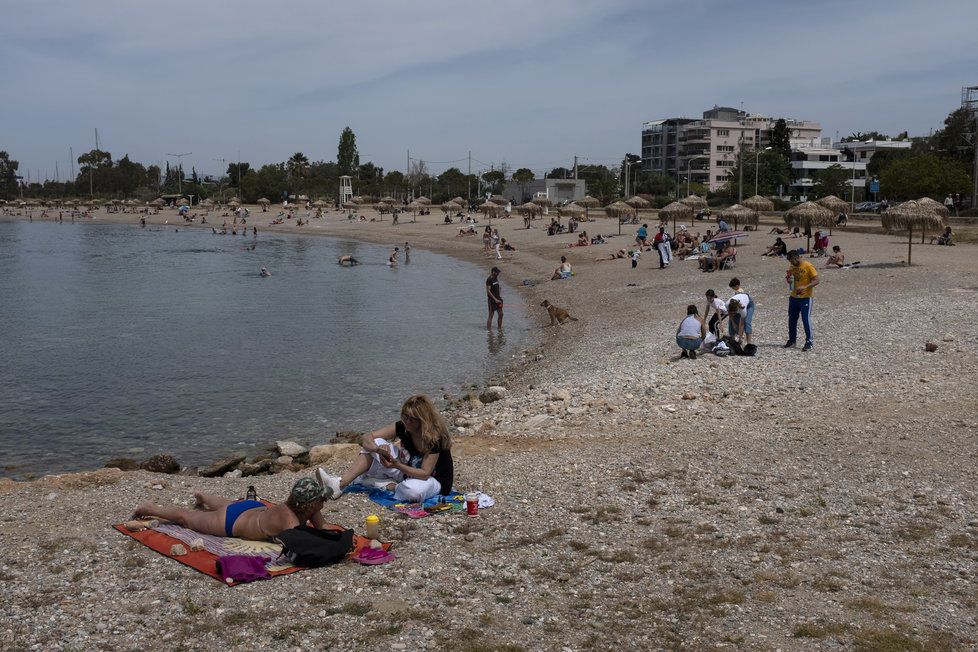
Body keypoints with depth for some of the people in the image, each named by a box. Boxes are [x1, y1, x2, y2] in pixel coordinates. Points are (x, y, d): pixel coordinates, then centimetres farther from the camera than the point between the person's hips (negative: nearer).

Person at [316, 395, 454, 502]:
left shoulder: (434, 437, -26)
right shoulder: (402, 427, -9)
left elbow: (425, 473, -28)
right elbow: (368, 437, -10)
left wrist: (397, 465, -40)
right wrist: (378, 449, -33)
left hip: (436, 480, -6)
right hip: (408, 469, 6)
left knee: (413, 491, -44)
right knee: (376, 443, -12)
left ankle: (387, 485, -12)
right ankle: (340, 483, -22)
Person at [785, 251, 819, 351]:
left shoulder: (808, 266, -13)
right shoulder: (792, 267, 8)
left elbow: (816, 281, -15)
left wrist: (804, 287, -29)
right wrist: (789, 280, -3)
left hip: (805, 297, -7)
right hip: (794, 297, 7)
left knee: (806, 319, -8)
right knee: (792, 319, 10)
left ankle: (809, 342, -1)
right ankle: (792, 340, 22)